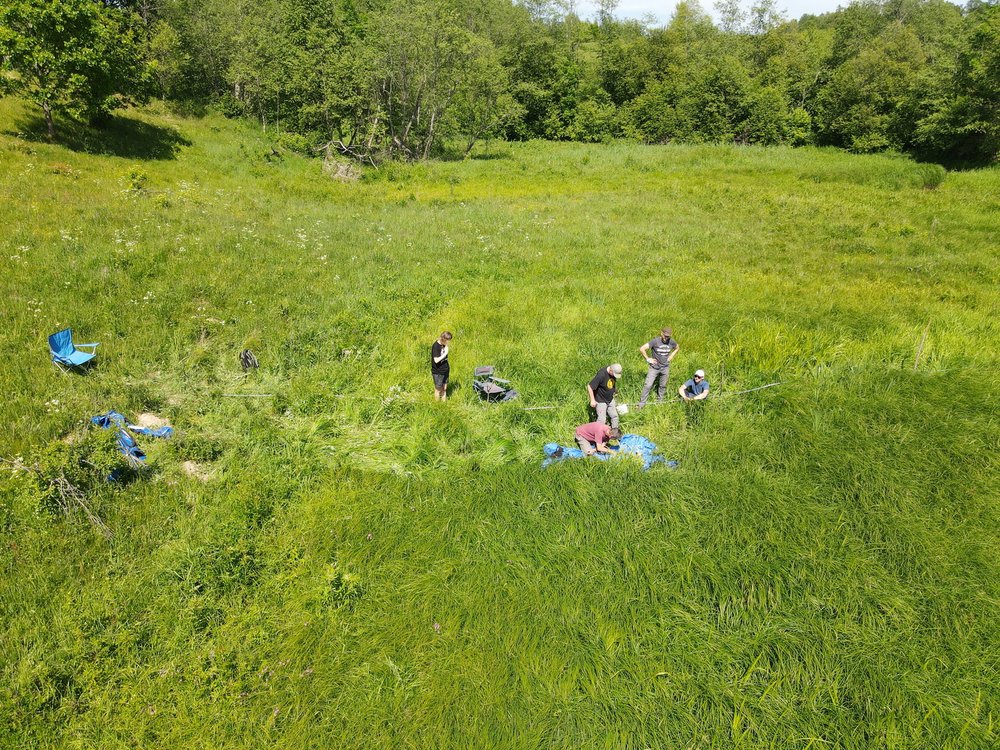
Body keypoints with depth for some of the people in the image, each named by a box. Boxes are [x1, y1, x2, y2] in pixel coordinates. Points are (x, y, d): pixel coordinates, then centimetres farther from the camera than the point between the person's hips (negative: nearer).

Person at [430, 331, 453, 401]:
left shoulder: (444, 345, 2)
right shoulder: (436, 346, -22)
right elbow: (436, 360, -27)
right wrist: (445, 353, -23)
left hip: (445, 370, 7)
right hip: (438, 372, -7)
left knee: (444, 388, 16)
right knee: (438, 389, 7)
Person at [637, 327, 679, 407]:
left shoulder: (671, 342, -6)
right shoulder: (655, 341, -19)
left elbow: (677, 348, 18)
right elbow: (642, 349, -19)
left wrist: (671, 356, 6)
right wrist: (648, 359, -14)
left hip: (665, 368, 3)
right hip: (654, 367, -3)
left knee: (663, 386, 15)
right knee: (648, 385, -5)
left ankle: (661, 400, 32)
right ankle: (642, 402, 4)